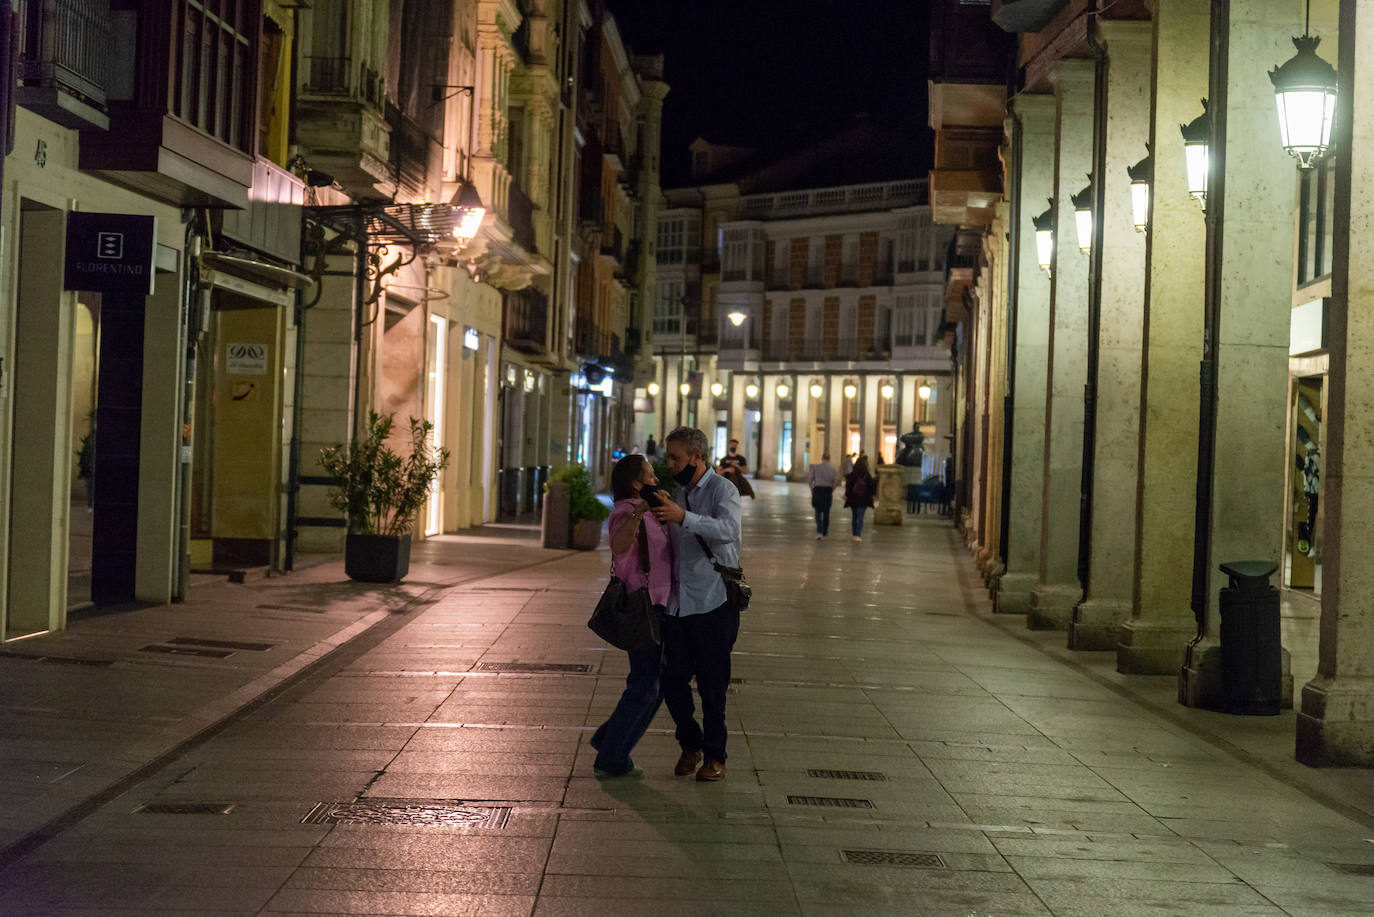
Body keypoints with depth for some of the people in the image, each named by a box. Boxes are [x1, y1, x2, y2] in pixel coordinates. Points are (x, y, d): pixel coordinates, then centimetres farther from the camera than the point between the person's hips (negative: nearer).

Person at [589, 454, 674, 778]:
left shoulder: (647, 513, 17)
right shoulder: (625, 513, -15)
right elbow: (619, 545, -38)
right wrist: (638, 513, -53)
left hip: (655, 608, 10)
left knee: (655, 685, 15)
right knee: (644, 686, -5)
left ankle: (609, 739, 24)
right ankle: (612, 759, 2)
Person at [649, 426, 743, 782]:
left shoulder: (722, 490, -7)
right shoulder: (677, 493, 15)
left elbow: (727, 529, -28)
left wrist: (683, 517, -37)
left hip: (712, 605, -6)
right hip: (677, 603, 6)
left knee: (712, 686, 1)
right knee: (673, 680, 5)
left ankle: (714, 756, 15)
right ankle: (690, 744, 26)